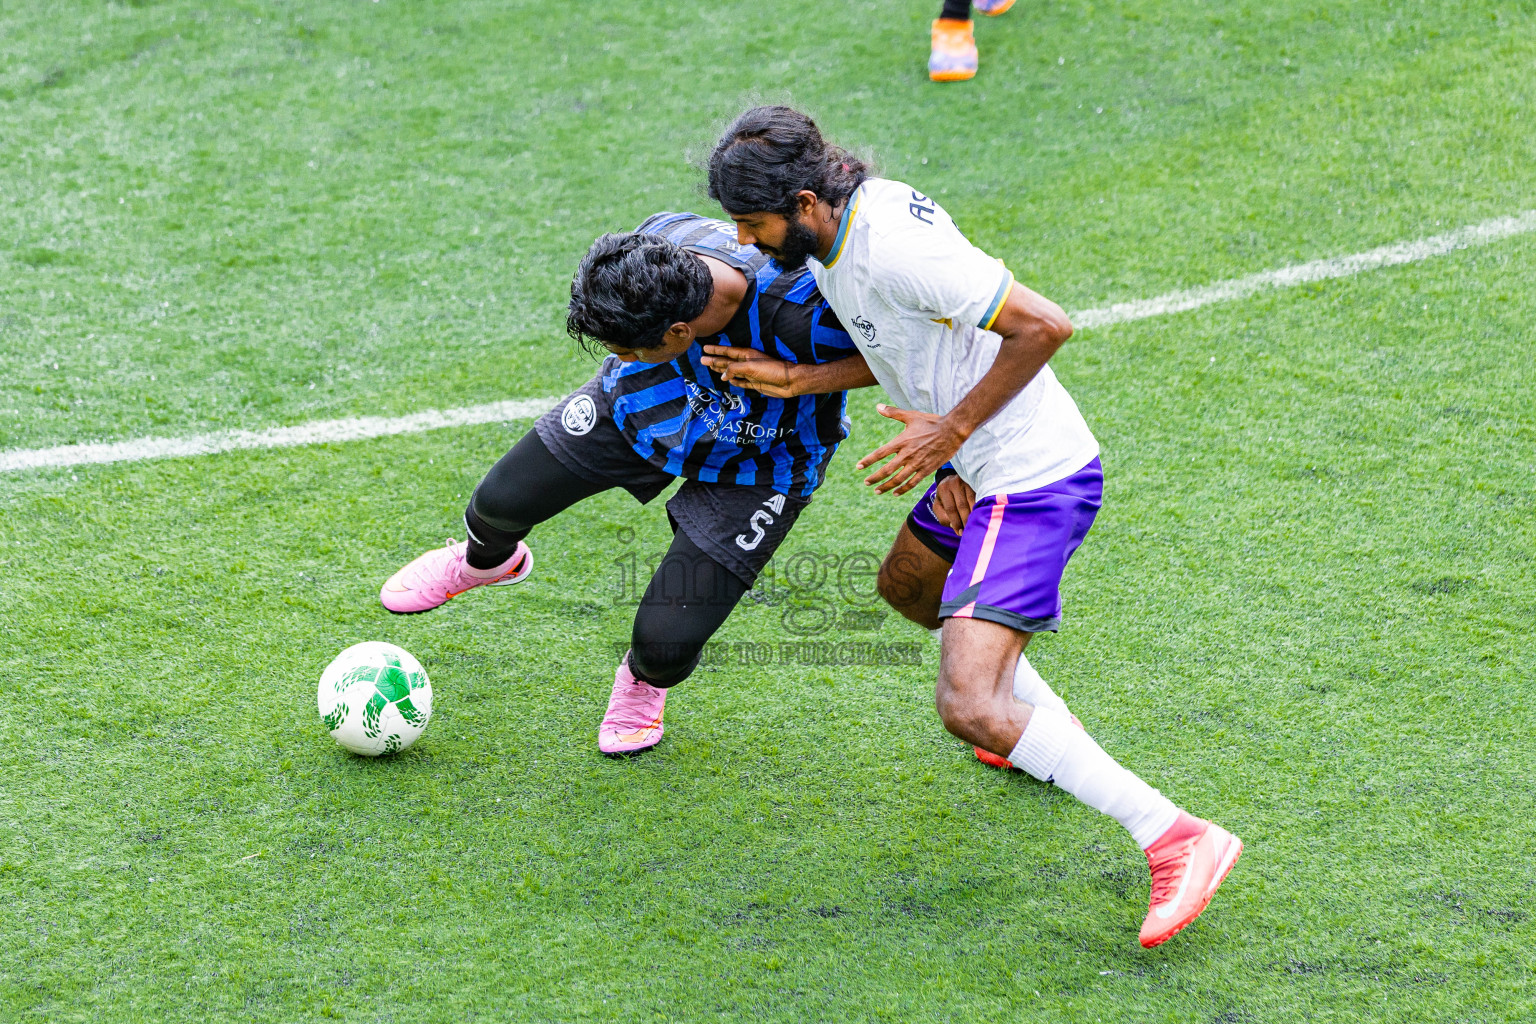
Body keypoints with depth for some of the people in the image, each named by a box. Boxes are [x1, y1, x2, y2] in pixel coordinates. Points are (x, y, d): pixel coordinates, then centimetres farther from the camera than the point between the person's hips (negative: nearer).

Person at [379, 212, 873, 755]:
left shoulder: (804, 315, -45)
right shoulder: (656, 243, -29)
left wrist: (807, 377, -39)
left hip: (760, 461, -4)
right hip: (656, 402, 4)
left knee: (665, 641, -11)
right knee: (504, 498, 8)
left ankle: (644, 681, 30)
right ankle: (485, 562, 49)